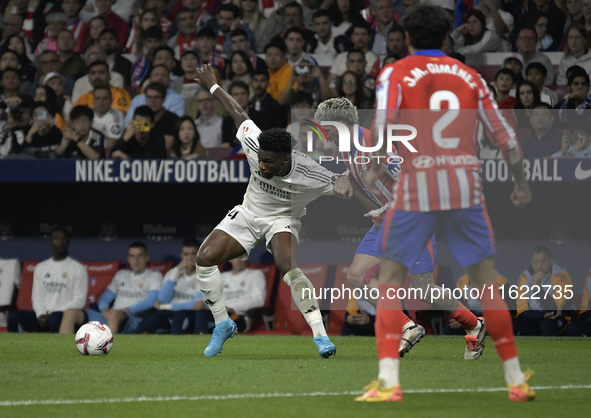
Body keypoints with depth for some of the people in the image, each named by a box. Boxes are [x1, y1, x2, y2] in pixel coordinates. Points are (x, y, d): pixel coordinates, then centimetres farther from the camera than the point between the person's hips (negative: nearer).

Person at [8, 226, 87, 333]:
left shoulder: (78, 269, 4)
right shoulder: (40, 268, 18)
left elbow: (79, 301, -2)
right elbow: (37, 296, 14)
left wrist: (52, 314, -12)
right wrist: (41, 315, -9)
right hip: (43, 317, 4)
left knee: (54, 318, -40)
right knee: (13, 315, -23)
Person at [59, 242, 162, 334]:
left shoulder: (154, 276, 14)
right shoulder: (121, 275, 30)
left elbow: (152, 301, -3)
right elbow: (104, 298, 23)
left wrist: (126, 310, -14)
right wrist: (104, 310, -2)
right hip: (107, 318, 6)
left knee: (115, 314, -43)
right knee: (71, 313, -17)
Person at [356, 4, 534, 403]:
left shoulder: (395, 73, 5)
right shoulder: (470, 76, 13)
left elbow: (383, 124, -13)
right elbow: (504, 134, 14)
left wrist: (375, 170, -4)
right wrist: (522, 183, 24)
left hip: (416, 189, -2)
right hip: (466, 186, 2)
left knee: (390, 281, 5)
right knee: (486, 280, 12)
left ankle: (388, 382, -9)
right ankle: (516, 379, 13)